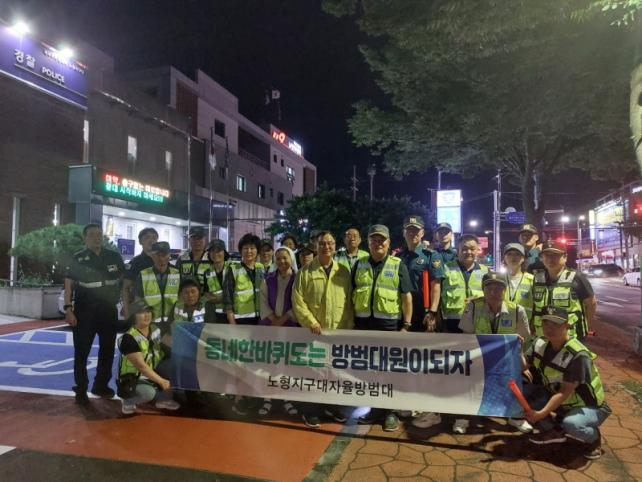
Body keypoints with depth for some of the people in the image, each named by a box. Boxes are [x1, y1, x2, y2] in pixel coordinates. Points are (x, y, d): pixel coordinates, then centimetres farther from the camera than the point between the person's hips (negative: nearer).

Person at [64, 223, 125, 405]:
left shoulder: (114, 257, 4)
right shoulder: (77, 258, -4)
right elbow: (69, 284, -6)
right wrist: (68, 309, -14)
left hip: (109, 310, 4)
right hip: (84, 311, -3)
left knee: (108, 349, 12)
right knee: (82, 351, 3)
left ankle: (101, 385, 27)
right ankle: (81, 390, 13)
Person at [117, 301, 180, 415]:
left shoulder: (156, 330, 0)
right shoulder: (129, 338, -21)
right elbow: (141, 366, -25)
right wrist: (161, 381, -27)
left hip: (153, 373, 7)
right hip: (132, 379, -7)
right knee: (149, 393, -36)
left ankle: (164, 399, 5)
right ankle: (128, 401, -1)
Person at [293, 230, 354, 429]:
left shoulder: (344, 271, 6)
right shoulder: (306, 271, -3)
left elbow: (349, 301, 6)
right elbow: (298, 301, -7)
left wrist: (349, 326, 1)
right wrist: (311, 322, -13)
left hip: (339, 331, 3)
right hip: (314, 331, -3)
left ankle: (333, 406, 33)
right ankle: (311, 411, 19)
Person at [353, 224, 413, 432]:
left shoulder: (398, 265, -1)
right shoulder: (359, 265, 7)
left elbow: (407, 297, -3)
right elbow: (351, 295, 10)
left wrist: (406, 325, -8)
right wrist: (352, 322, 5)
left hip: (389, 324, -3)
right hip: (364, 323, 3)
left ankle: (390, 411, 21)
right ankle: (375, 408, 27)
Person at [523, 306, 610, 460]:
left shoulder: (578, 355, -29)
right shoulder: (541, 343, -8)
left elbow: (564, 392, -28)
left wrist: (541, 414, -31)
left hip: (590, 407, -6)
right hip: (559, 402, 6)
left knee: (570, 423, -37)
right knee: (523, 390, -16)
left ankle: (593, 437, 2)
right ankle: (553, 431, 6)